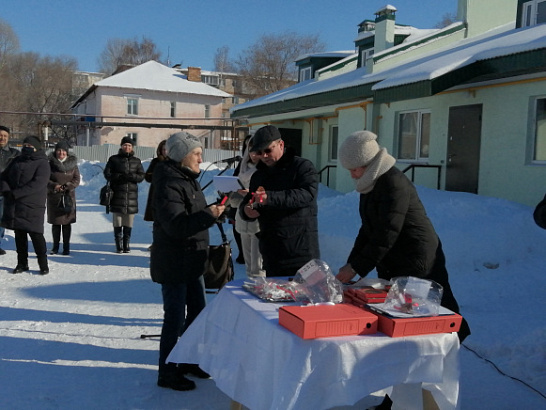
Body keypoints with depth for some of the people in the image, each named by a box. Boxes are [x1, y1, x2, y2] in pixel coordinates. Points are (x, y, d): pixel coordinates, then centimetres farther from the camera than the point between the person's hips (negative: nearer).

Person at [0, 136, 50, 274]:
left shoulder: (42, 163, -5)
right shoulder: (17, 160, 14)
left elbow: (38, 183, -18)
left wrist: (15, 193, -20)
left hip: (32, 206, -6)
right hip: (14, 205, 6)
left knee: (36, 234, -5)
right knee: (19, 234, 11)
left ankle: (43, 264, 5)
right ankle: (22, 263, 20)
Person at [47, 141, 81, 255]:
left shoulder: (73, 164, 3)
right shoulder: (50, 164, 1)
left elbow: (77, 180, 1)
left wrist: (67, 186, -16)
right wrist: (54, 186, -18)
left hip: (68, 196, 0)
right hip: (53, 197, 0)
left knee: (67, 222, 2)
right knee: (55, 222, 6)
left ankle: (66, 247, 10)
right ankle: (55, 247, 16)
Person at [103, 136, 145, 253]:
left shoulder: (136, 161, 12)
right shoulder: (114, 159, 7)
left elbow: (141, 176, 7)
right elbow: (107, 174, 2)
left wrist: (132, 177, -13)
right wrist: (119, 177, -13)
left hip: (131, 194, 2)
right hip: (117, 194, -1)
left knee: (129, 222, 2)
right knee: (117, 220, -3)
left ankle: (126, 244, 12)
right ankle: (119, 245, 5)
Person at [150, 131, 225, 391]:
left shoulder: (188, 179, 12)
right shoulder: (169, 185, -21)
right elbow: (176, 225, -31)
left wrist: (215, 209, 14)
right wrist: (209, 215, -35)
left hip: (191, 262, 10)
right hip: (173, 264, -10)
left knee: (197, 311, 19)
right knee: (175, 318, 0)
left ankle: (189, 361, 36)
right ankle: (167, 373, 15)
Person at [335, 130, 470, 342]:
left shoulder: (394, 184, -21)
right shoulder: (371, 184, 10)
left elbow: (387, 234, -25)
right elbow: (368, 229, 13)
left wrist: (356, 268, -22)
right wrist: (350, 263, 5)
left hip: (416, 265, -10)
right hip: (390, 265, 10)